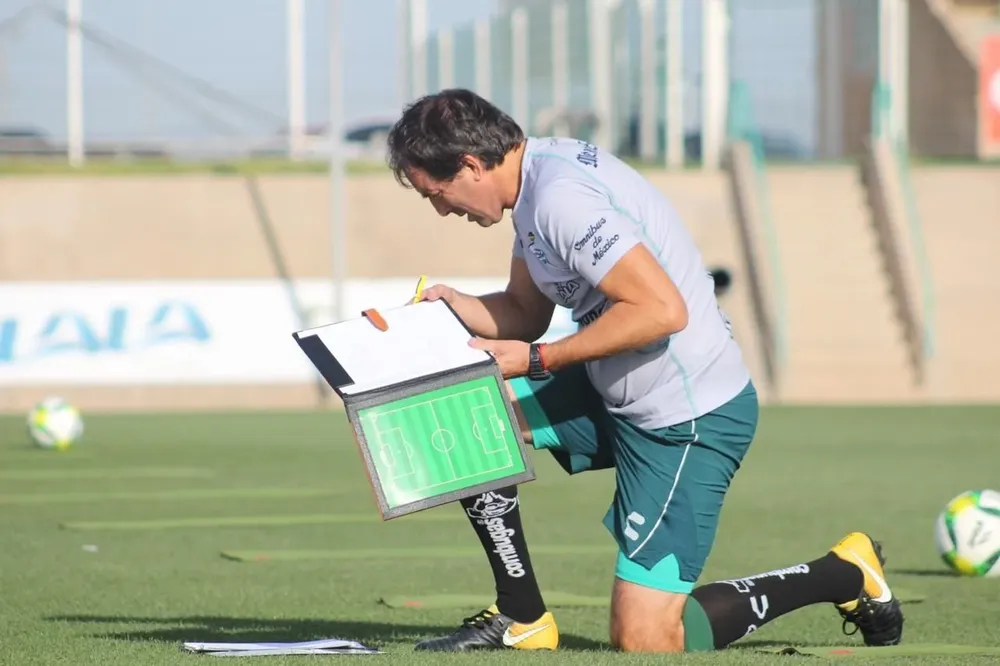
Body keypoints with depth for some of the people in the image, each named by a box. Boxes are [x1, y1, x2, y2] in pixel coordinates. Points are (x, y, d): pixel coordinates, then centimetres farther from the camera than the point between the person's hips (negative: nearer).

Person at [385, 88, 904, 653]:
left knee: (645, 640, -9)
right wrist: (452, 305, -4)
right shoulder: (541, 174, 7)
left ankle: (844, 576, 8)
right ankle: (520, 620, 9)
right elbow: (525, 313, 16)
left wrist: (537, 360, -22)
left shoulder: (561, 197, -24)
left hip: (689, 420, -10)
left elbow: (661, 309, -30)